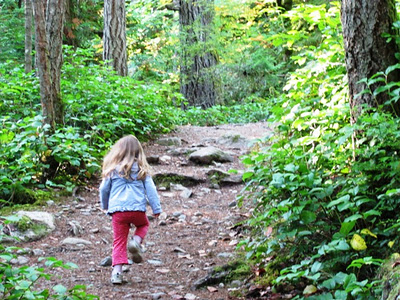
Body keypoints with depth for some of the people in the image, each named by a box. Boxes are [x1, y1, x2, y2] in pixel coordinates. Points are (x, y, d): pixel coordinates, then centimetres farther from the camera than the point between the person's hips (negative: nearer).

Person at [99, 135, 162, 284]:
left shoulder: (112, 169, 6)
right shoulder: (141, 169, 5)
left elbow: (104, 189, 12)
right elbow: (150, 189, 3)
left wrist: (105, 205, 30)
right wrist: (156, 208, 9)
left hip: (117, 209, 0)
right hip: (137, 208, 0)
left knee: (119, 241, 6)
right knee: (143, 224, 30)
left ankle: (117, 272, -4)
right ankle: (136, 241, -1)